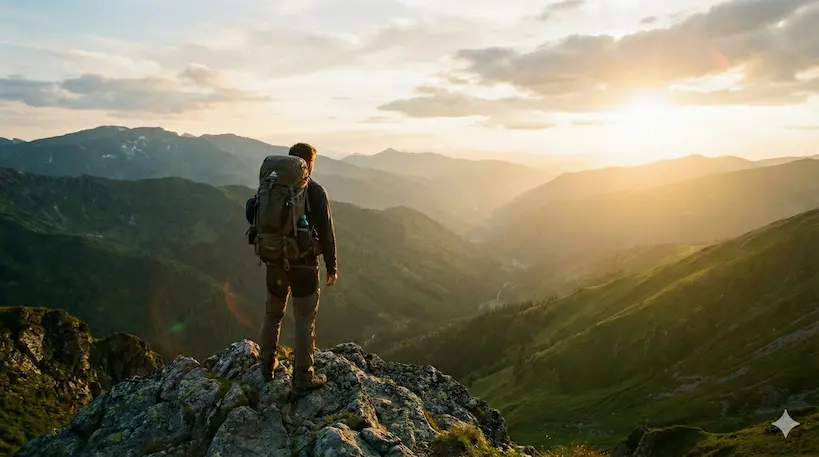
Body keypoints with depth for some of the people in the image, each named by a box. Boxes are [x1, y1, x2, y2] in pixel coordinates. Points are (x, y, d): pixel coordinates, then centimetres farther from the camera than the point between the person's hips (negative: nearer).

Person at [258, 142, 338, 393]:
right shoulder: (315, 192, -12)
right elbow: (326, 232, -12)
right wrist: (332, 267, -3)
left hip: (275, 261, 5)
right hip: (304, 263, -5)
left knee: (273, 314, 20)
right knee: (305, 320, 4)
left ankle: (268, 364, 32)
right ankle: (303, 376, 9)